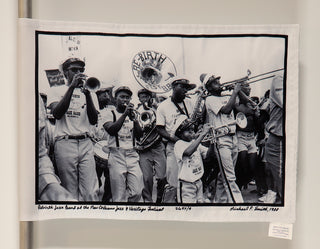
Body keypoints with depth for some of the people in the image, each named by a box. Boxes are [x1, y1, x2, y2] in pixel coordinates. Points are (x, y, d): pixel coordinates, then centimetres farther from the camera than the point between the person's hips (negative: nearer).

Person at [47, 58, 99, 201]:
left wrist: (87, 94, -7)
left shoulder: (89, 93, 19)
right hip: (65, 143, -2)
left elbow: (93, 120, 5)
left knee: (90, 193, -7)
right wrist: (72, 87, -10)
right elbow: (57, 114, -7)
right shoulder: (56, 90, 13)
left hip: (85, 143, 2)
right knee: (70, 193, -3)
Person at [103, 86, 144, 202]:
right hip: (116, 154, -3)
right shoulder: (110, 113, 6)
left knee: (137, 192, -4)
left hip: (132, 155, 4)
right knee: (119, 196, -5)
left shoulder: (132, 114, 18)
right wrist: (125, 114, -17)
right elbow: (111, 130, -13)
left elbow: (139, 135, 7)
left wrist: (134, 119, -9)